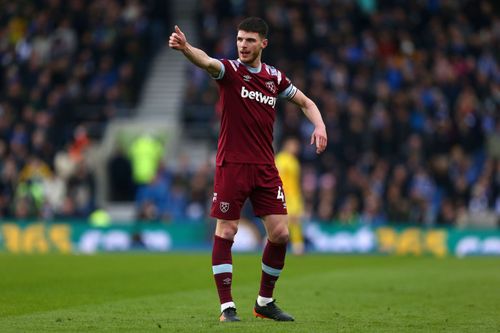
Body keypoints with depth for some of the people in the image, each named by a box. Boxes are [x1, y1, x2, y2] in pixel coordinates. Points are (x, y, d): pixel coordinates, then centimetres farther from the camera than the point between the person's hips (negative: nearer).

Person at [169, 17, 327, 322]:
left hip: (265, 167, 4)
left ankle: (265, 302, 16)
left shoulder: (275, 77, 8)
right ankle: (227, 306, 1)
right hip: (232, 165, -4)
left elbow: (306, 103, 21)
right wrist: (185, 48, -50)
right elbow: (206, 61, -27)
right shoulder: (229, 70, -4)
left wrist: (319, 126, 0)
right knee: (225, 233, -5)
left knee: (280, 233, -1)